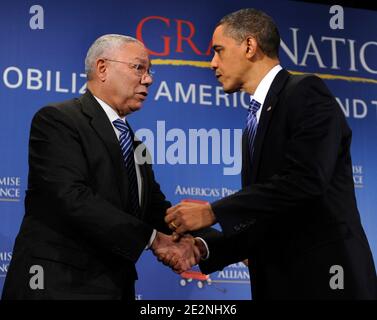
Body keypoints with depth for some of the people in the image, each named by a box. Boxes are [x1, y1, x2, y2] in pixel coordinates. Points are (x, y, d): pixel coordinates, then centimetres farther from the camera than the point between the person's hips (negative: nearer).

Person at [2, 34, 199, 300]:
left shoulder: (133, 143, 16)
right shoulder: (56, 120, -9)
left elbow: (156, 209, 8)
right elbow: (73, 198, -22)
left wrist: (193, 242, -12)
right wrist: (151, 238, -22)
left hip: (117, 285, 8)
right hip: (59, 285, -7)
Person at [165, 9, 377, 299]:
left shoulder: (307, 92, -8)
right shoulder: (257, 119, 16)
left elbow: (304, 180, -23)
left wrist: (213, 212, -19)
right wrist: (204, 248, 2)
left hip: (324, 276, -8)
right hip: (278, 280, 8)